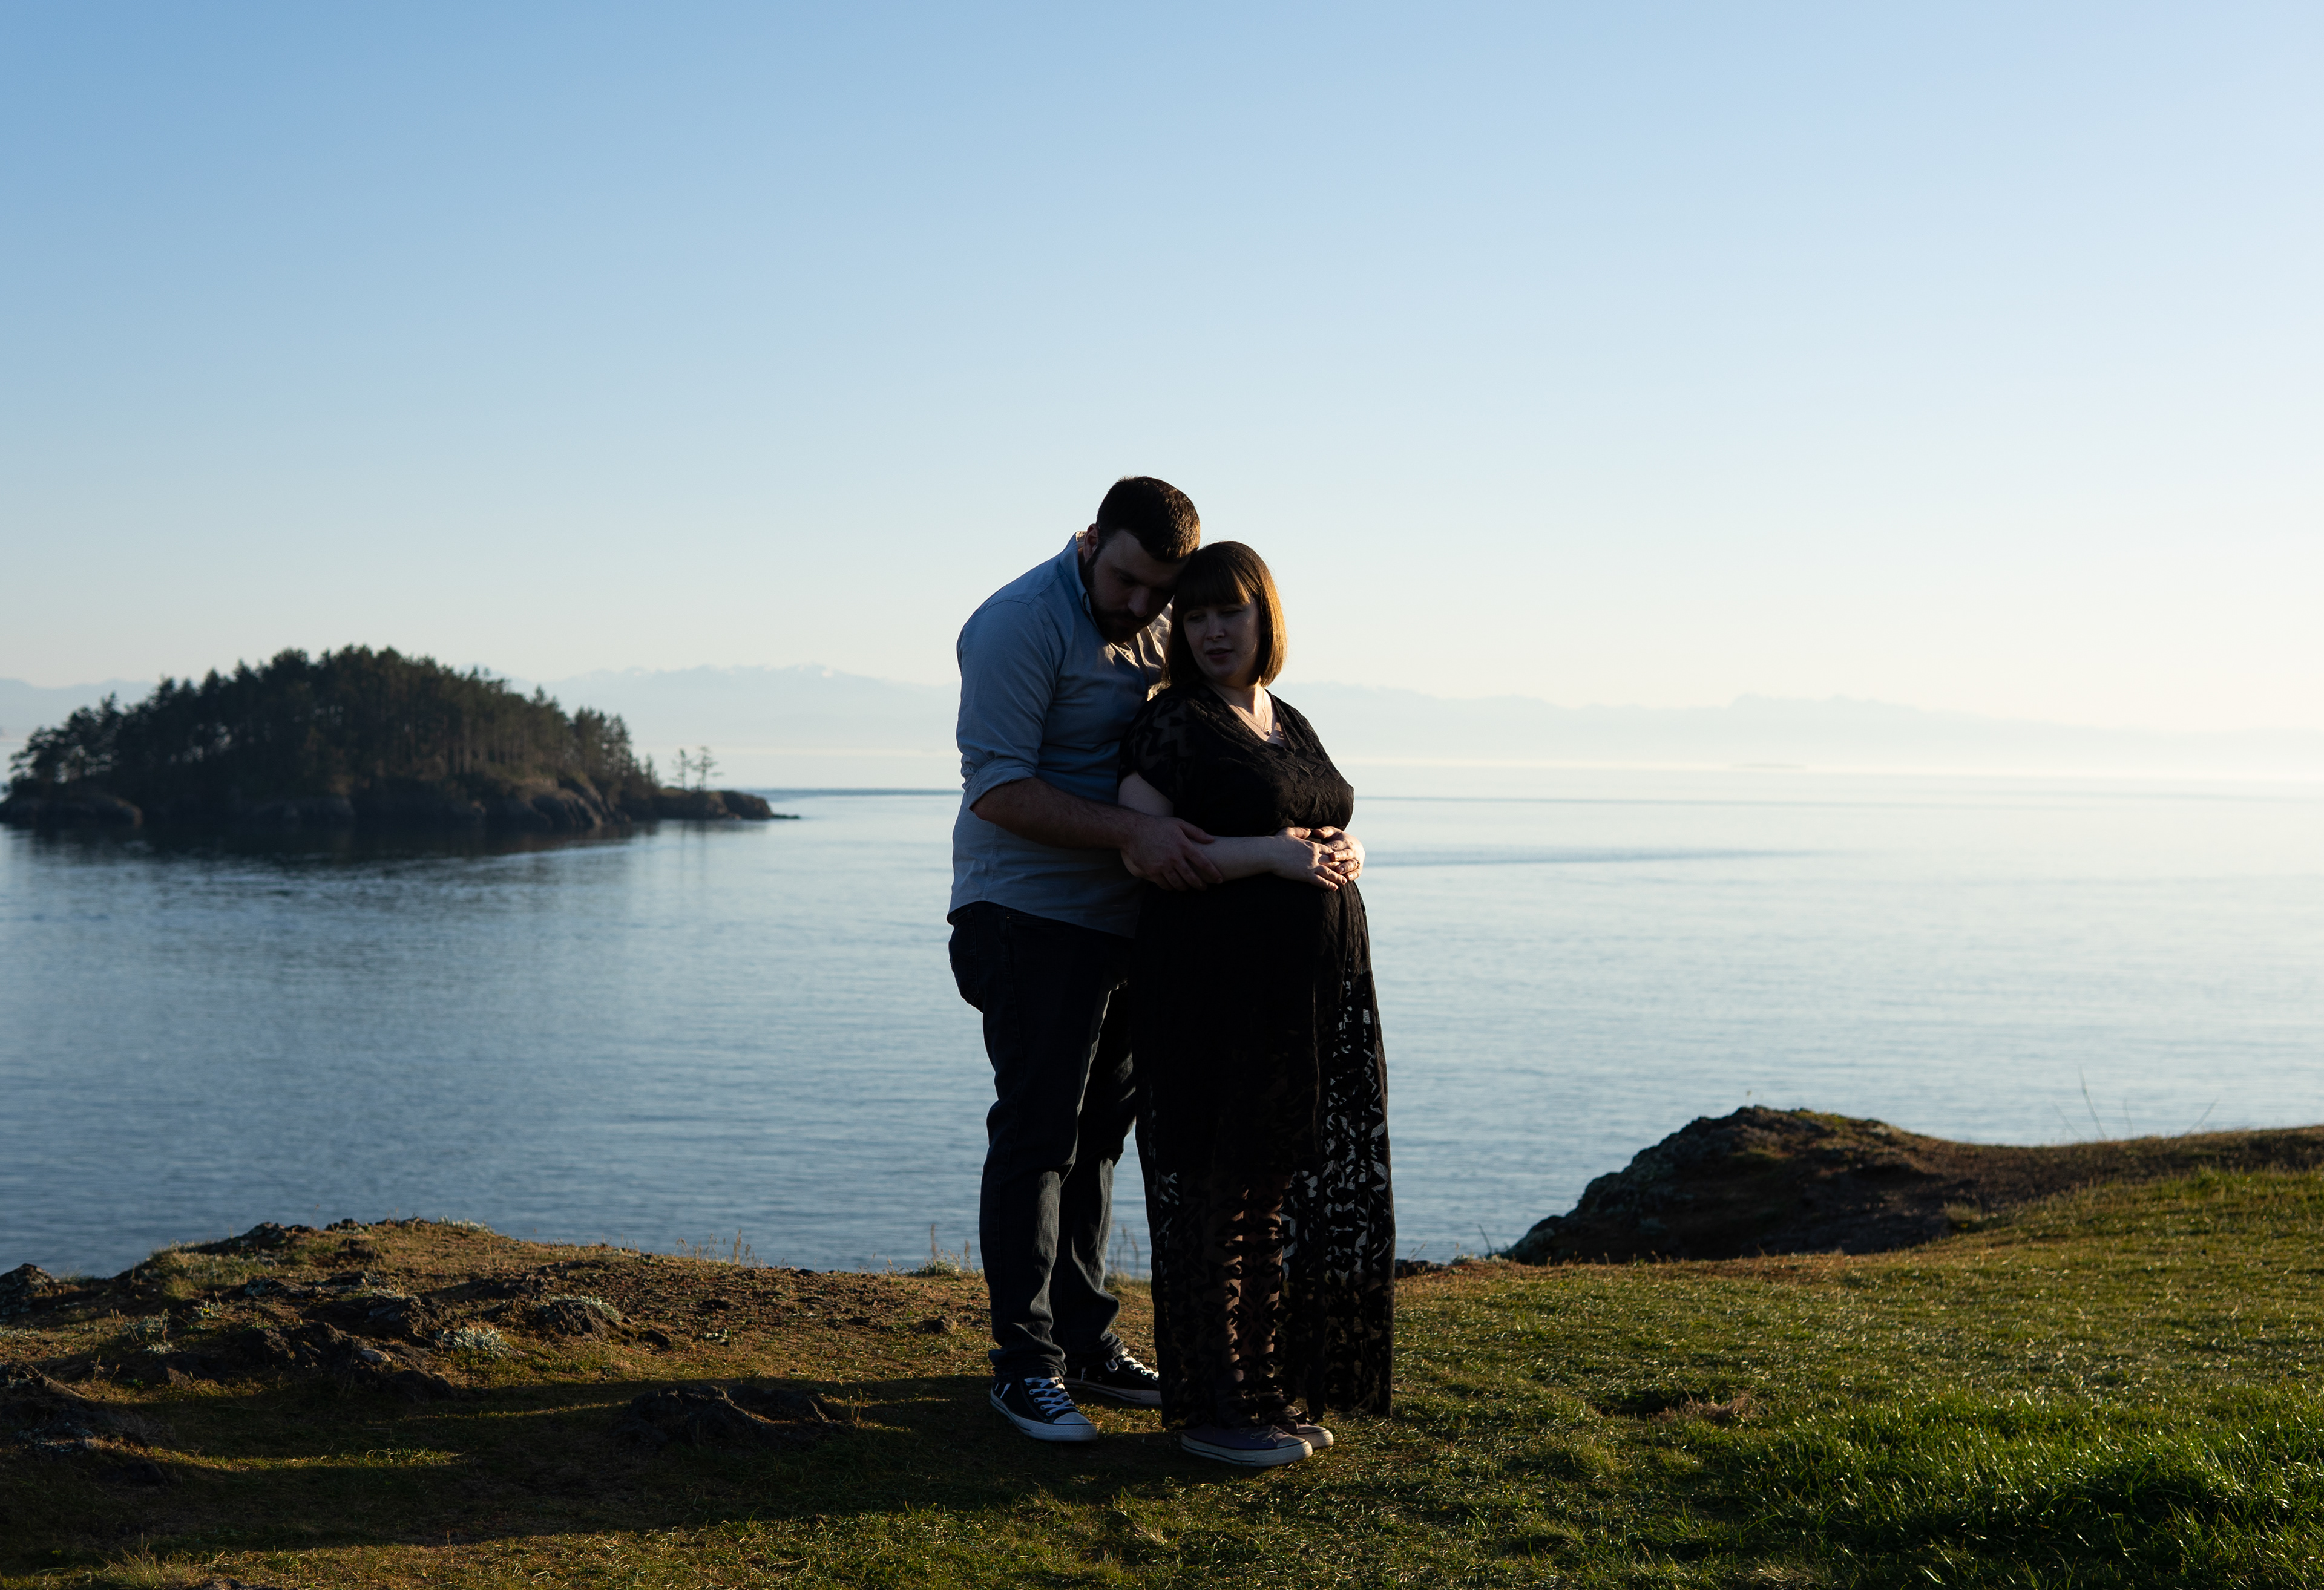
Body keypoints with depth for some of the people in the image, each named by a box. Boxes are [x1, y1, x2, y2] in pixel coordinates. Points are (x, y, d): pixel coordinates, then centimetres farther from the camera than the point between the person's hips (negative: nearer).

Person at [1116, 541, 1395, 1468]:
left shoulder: (1291, 726, 16)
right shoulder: (1174, 724, -6)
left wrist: (1345, 855, -4)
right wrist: (1274, 853, -20)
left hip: (1314, 992, 7)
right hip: (1216, 989, -7)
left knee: (1294, 1192, 10)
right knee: (1217, 1192, -2)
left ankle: (1274, 1390, 22)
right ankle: (1210, 1407, 6)